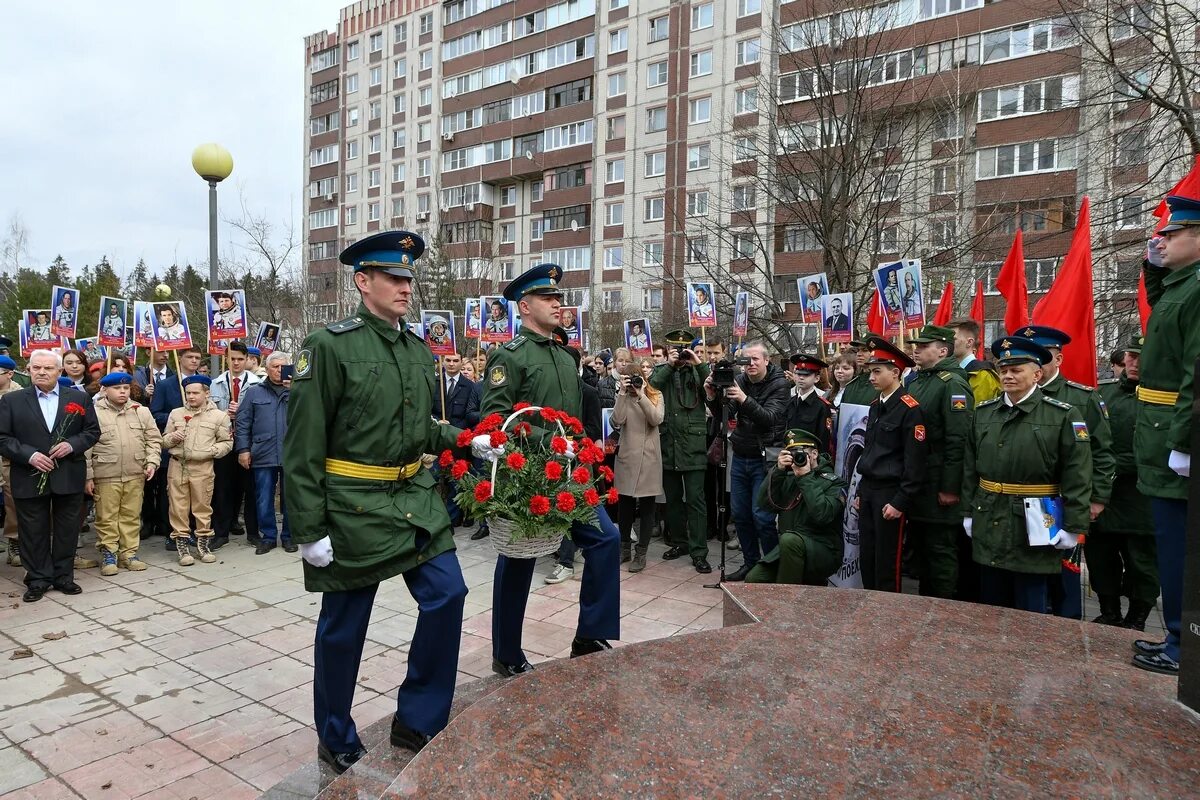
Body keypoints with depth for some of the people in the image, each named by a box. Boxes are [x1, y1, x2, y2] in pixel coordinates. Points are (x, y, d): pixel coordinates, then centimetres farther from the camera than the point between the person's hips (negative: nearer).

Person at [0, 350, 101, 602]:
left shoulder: (79, 398, 6)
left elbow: (92, 431, 7)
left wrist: (72, 444, -12)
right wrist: (29, 455, -14)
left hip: (69, 477, 1)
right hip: (29, 478, 0)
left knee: (67, 530, 8)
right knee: (33, 532, 6)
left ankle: (64, 577, 20)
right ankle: (38, 580, 17)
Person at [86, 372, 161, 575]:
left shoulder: (141, 411, 7)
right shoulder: (94, 413, -4)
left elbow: (154, 439, 11)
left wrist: (152, 462, -2)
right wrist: (88, 476, -5)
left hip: (135, 475, 3)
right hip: (105, 475, -3)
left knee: (132, 516, 9)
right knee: (106, 517, 3)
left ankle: (129, 553, 19)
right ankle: (108, 554, 15)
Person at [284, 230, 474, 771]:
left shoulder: (419, 351, 8)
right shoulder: (329, 345, -12)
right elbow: (303, 445, -13)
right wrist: (309, 530, -13)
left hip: (416, 498, 6)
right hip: (352, 507, -6)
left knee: (447, 594, 2)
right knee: (343, 627, 9)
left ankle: (416, 722, 22)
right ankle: (336, 741, 32)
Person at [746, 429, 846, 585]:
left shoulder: (834, 483, -4)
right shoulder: (789, 478, 11)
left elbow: (823, 515, -22)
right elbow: (765, 502, 0)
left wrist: (806, 477, -17)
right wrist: (779, 470, -9)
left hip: (824, 553, -6)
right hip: (788, 549, 6)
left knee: (790, 540, -36)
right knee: (753, 579, -11)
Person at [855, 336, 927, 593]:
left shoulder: (909, 408, -13)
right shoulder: (875, 407, 12)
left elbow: (914, 461, -15)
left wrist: (901, 502, -16)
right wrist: (862, 492, 16)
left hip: (890, 494, -8)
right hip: (869, 491, 8)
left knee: (887, 561, 1)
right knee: (867, 557, 13)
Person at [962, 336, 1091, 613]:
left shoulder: (1063, 415, -6)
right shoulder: (983, 412, 7)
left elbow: (1077, 477, -8)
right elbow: (970, 468, 11)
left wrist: (1072, 527, -10)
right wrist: (968, 513, 10)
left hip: (1034, 531, -4)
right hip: (989, 530, 4)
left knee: (1030, 613, 7)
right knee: (989, 608, 14)